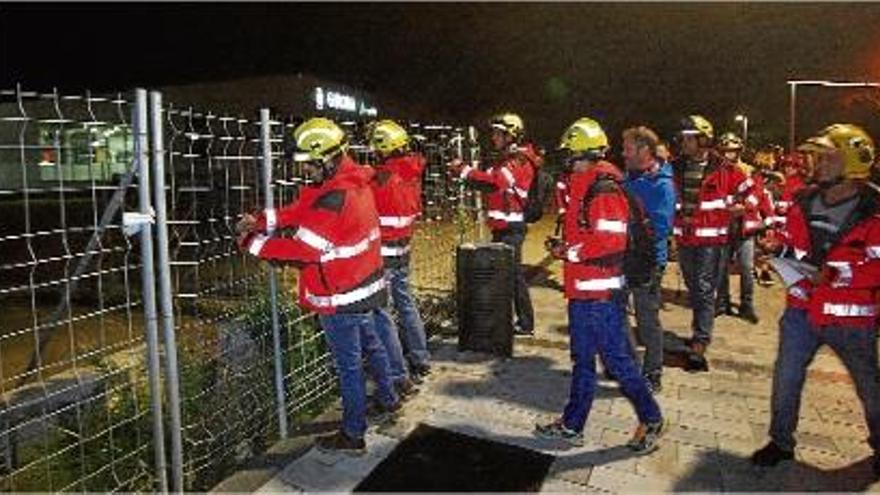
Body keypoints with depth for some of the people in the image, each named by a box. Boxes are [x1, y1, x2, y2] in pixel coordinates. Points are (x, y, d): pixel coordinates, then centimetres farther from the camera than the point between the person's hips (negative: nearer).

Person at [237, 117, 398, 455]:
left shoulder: (334, 199, -28)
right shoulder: (352, 181, 1)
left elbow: (302, 250, -25)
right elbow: (301, 210, 4)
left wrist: (253, 243, -14)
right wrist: (260, 222, -6)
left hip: (341, 299, -9)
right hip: (365, 285, 9)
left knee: (349, 365, 5)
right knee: (371, 345, 27)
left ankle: (353, 436, 21)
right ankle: (388, 399, 48)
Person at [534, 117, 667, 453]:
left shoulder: (605, 189, -16)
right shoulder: (584, 186, 14)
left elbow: (611, 241, -25)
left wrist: (569, 251, -17)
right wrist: (565, 246, 7)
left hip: (599, 291, -10)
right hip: (583, 290, 10)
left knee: (616, 357, 2)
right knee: (582, 359, 16)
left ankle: (651, 419, 22)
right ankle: (572, 425, 27)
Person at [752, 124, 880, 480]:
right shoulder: (804, 203, 2)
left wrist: (834, 275, -27)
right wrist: (789, 260, -2)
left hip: (850, 319, -4)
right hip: (802, 309, 4)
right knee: (786, 377, 8)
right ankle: (781, 442, 26)